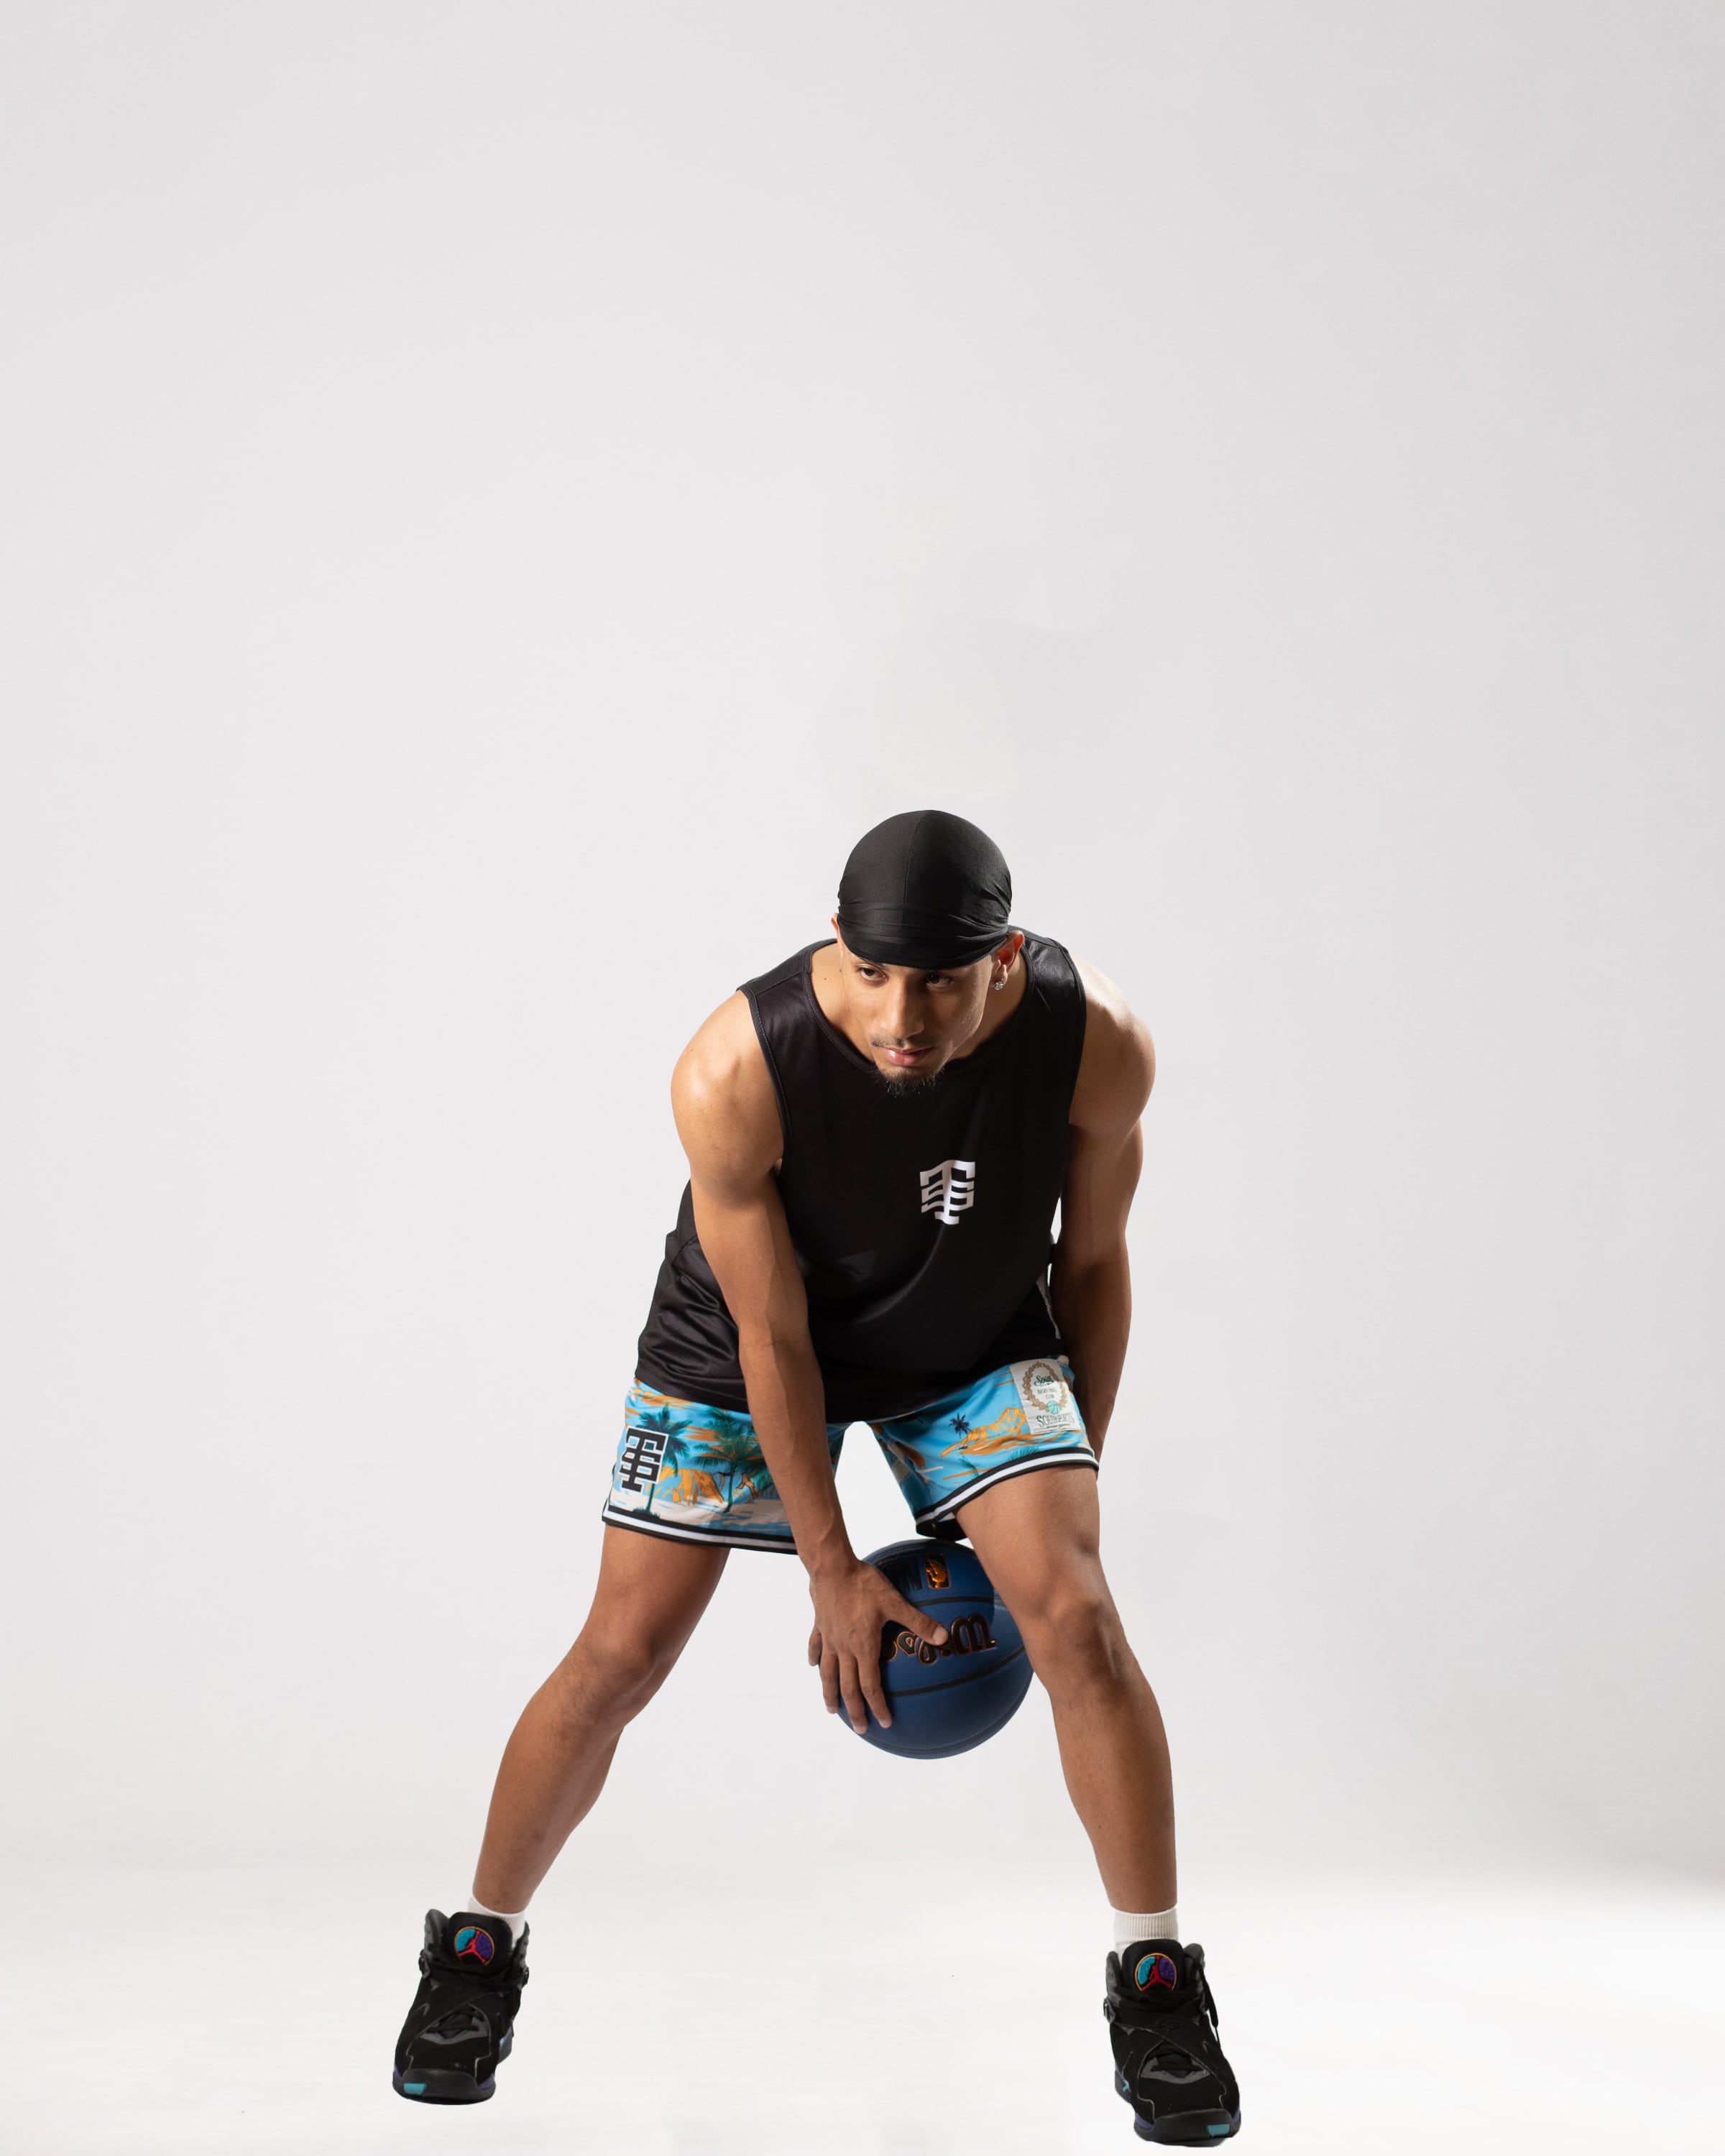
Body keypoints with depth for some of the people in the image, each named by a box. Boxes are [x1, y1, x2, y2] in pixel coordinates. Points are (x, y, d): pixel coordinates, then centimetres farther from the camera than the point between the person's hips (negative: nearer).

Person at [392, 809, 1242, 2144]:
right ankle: (481, 1949, 19)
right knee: (621, 1653, -4)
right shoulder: (735, 1072, -34)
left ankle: (1159, 1987, -1)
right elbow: (772, 1337, -23)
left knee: (1076, 1614, -17)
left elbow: (1093, 1258, -8)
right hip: (749, 1346, -1)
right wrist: (832, 1571, -16)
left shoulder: (1098, 1045, -27)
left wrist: (1071, 1476, -1)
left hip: (980, 1343, 2)